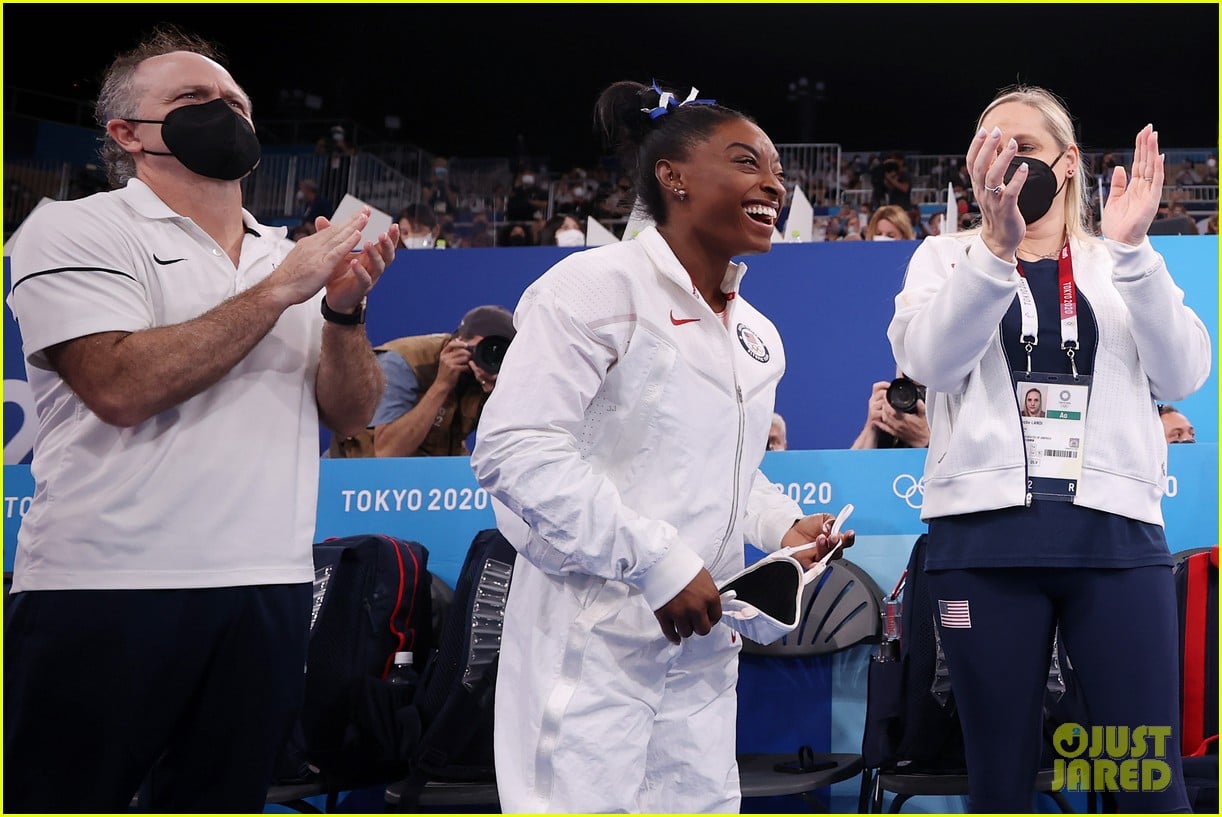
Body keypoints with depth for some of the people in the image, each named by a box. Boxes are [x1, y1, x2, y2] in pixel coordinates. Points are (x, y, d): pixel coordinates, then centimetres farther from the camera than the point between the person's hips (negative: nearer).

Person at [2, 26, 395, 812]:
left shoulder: (293, 256, 15)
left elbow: (350, 412, 10)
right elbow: (122, 387, -17)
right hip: (107, 594, -5)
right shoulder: (78, 231, -2)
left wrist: (344, 308, -10)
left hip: (268, 591, 5)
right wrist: (277, 293, -13)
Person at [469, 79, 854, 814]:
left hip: (701, 647, 8)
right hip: (594, 640, -8)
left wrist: (783, 524, 6)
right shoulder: (598, 286, -10)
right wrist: (656, 561, -20)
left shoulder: (759, 337, 16)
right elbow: (515, 449, -19)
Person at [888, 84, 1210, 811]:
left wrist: (1132, 250, -15)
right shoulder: (948, 258, 11)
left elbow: (1184, 375, -2)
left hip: (1115, 535, 1)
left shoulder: (1125, 267, 14)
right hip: (987, 536, 0)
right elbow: (929, 360, -10)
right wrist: (996, 247, -24)